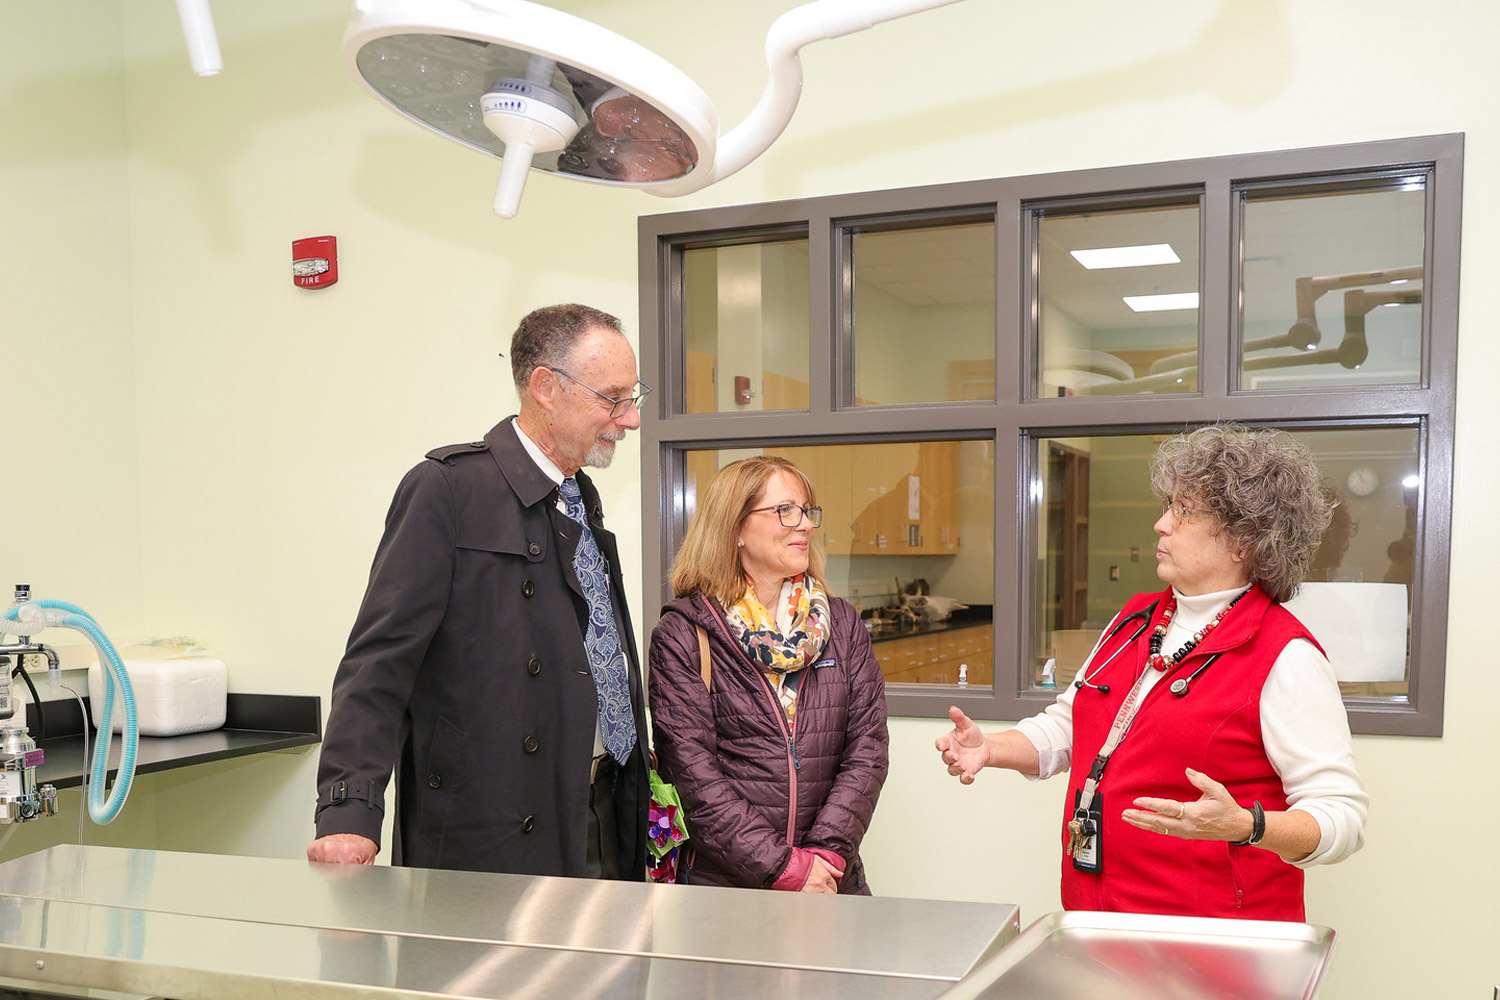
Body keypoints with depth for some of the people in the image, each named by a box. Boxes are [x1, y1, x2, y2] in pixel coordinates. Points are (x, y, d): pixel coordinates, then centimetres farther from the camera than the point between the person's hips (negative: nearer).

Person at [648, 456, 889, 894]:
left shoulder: (843, 626, 9)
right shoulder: (682, 634, -4)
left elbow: (867, 748, 2)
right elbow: (690, 768, -10)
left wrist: (827, 853, -11)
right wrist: (783, 866, -15)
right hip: (720, 879, -3)